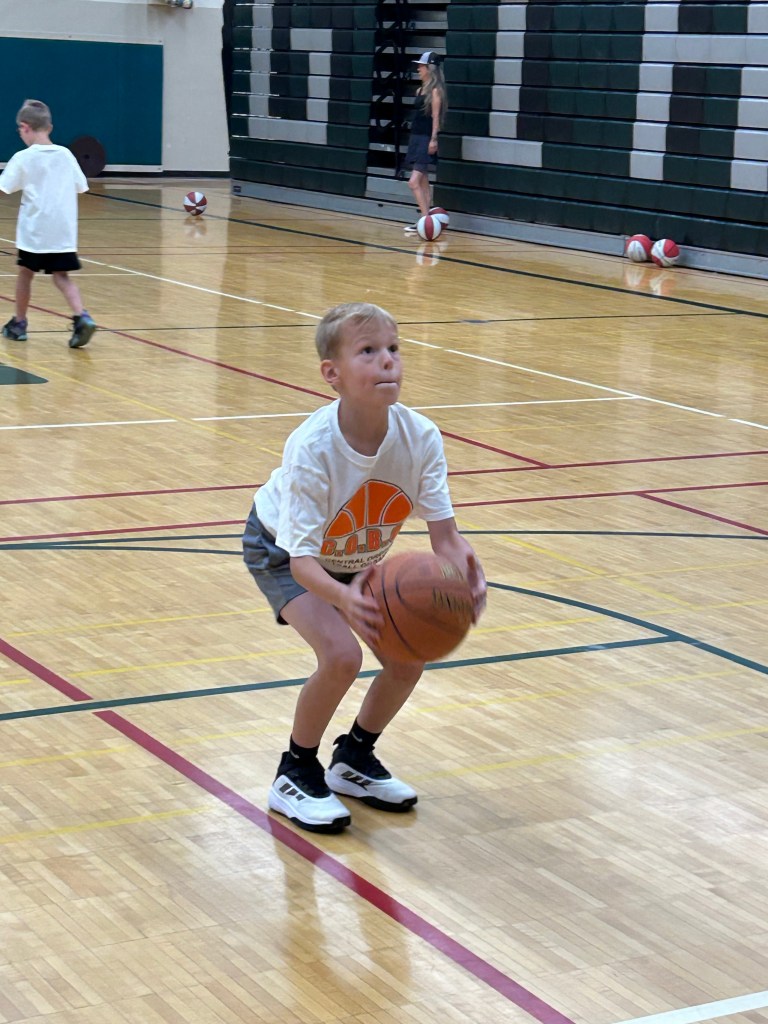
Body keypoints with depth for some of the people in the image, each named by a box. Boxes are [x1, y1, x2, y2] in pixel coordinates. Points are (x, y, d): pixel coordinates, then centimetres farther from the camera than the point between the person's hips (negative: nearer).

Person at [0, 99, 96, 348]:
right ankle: (81, 317, -17)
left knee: (26, 272, 14)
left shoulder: (23, 158, -7)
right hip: (63, 230, 3)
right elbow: (81, 186, 12)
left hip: (34, 229, -3)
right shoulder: (65, 155, 4)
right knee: (61, 276, 5)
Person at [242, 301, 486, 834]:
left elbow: (444, 533, -25)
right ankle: (295, 775, -1)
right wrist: (344, 597, -59)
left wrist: (464, 568, -49)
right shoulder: (311, 449, -38)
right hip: (282, 552, -5)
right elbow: (302, 558, -38)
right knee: (341, 653, -25)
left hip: (357, 556, 5)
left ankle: (354, 759, 23)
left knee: (408, 657, -5)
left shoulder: (421, 437, -26)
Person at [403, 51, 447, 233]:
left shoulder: (435, 91, -10)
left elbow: (435, 117, -15)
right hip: (416, 137, 9)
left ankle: (426, 218, -16)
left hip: (426, 140, -9)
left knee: (414, 182, -17)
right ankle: (424, 219, 13)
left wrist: (433, 140, -21)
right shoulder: (420, 90, 15)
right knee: (422, 183, 10)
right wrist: (414, 138, 17)